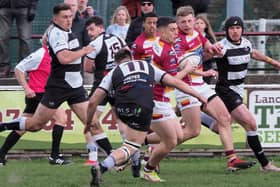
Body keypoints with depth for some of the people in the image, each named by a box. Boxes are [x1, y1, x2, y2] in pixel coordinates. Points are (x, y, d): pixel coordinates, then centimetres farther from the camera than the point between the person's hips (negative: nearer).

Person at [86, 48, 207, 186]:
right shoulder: (148, 67, 30)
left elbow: (93, 101, 20)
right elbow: (176, 82, 28)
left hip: (122, 110, 1)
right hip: (143, 109, -1)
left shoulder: (113, 73, 26)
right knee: (131, 148, 2)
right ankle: (102, 167, -19)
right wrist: (198, 95, 35)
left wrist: (89, 121, 35)